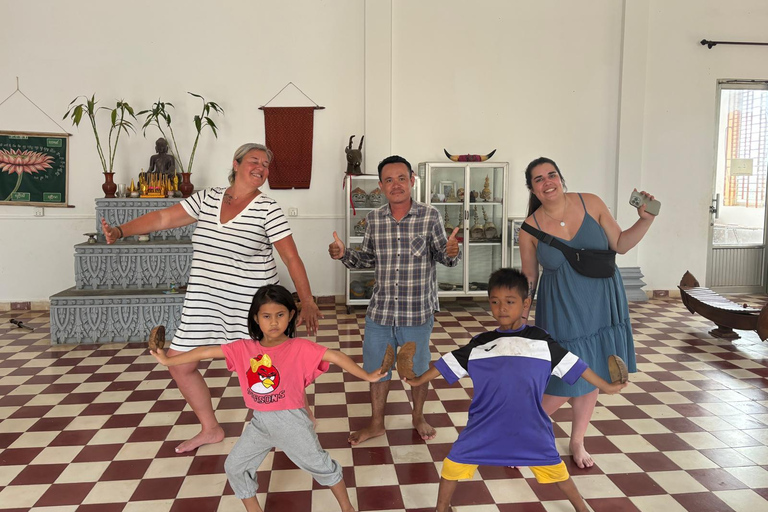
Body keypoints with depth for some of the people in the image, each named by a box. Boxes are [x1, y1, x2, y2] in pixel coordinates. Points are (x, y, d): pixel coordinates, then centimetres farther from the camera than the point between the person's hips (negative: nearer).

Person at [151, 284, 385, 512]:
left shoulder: (299, 347, -13)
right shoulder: (244, 348, -3)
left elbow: (335, 356, -15)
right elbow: (206, 352, 1)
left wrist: (366, 376, -17)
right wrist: (168, 360, 4)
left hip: (291, 420, -4)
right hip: (259, 422, 4)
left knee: (319, 465, 7)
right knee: (235, 466, 11)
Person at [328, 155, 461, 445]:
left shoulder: (429, 216, -9)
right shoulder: (374, 219, 0)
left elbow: (445, 258, -4)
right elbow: (368, 259, 9)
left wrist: (452, 252, -26)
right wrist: (344, 255, -8)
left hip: (418, 312, -2)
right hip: (380, 310, 3)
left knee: (418, 368, 16)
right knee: (376, 368, 15)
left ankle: (418, 417, 42)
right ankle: (376, 424, 37)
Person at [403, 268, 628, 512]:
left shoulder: (541, 341, -1)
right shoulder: (479, 344, 1)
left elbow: (572, 365, 6)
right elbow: (449, 364, 8)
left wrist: (606, 386, 10)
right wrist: (418, 380, 11)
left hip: (529, 426, -1)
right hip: (485, 424, 1)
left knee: (554, 467, 9)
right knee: (454, 462, 2)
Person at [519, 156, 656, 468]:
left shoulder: (591, 203, -5)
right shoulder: (531, 228, -8)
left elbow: (620, 244, 1)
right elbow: (528, 278, 0)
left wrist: (645, 220, -14)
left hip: (601, 306, 3)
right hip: (562, 311, -3)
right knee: (566, 385, -1)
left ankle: (577, 442, 36)